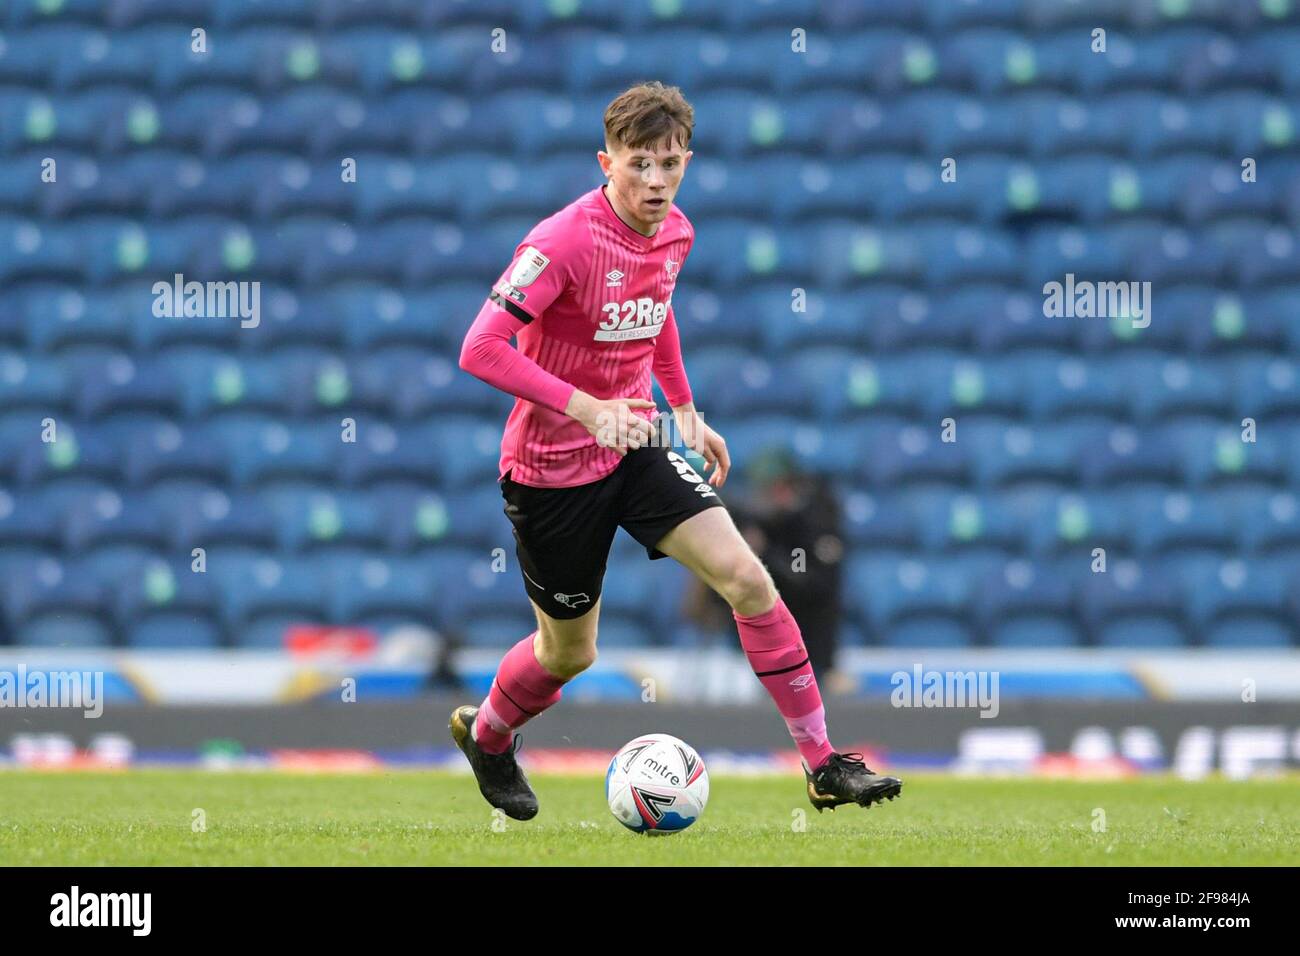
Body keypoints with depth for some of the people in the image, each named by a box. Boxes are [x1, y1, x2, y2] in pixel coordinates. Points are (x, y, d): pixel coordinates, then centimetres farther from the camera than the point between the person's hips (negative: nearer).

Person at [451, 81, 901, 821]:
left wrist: (686, 411, 19)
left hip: (635, 445, 5)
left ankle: (823, 765, -6)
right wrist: (587, 409, -33)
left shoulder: (675, 234, -1)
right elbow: (481, 350, -29)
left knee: (747, 578, -12)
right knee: (569, 653, 10)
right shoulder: (564, 243, -24)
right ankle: (484, 736, 43)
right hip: (553, 467, -5)